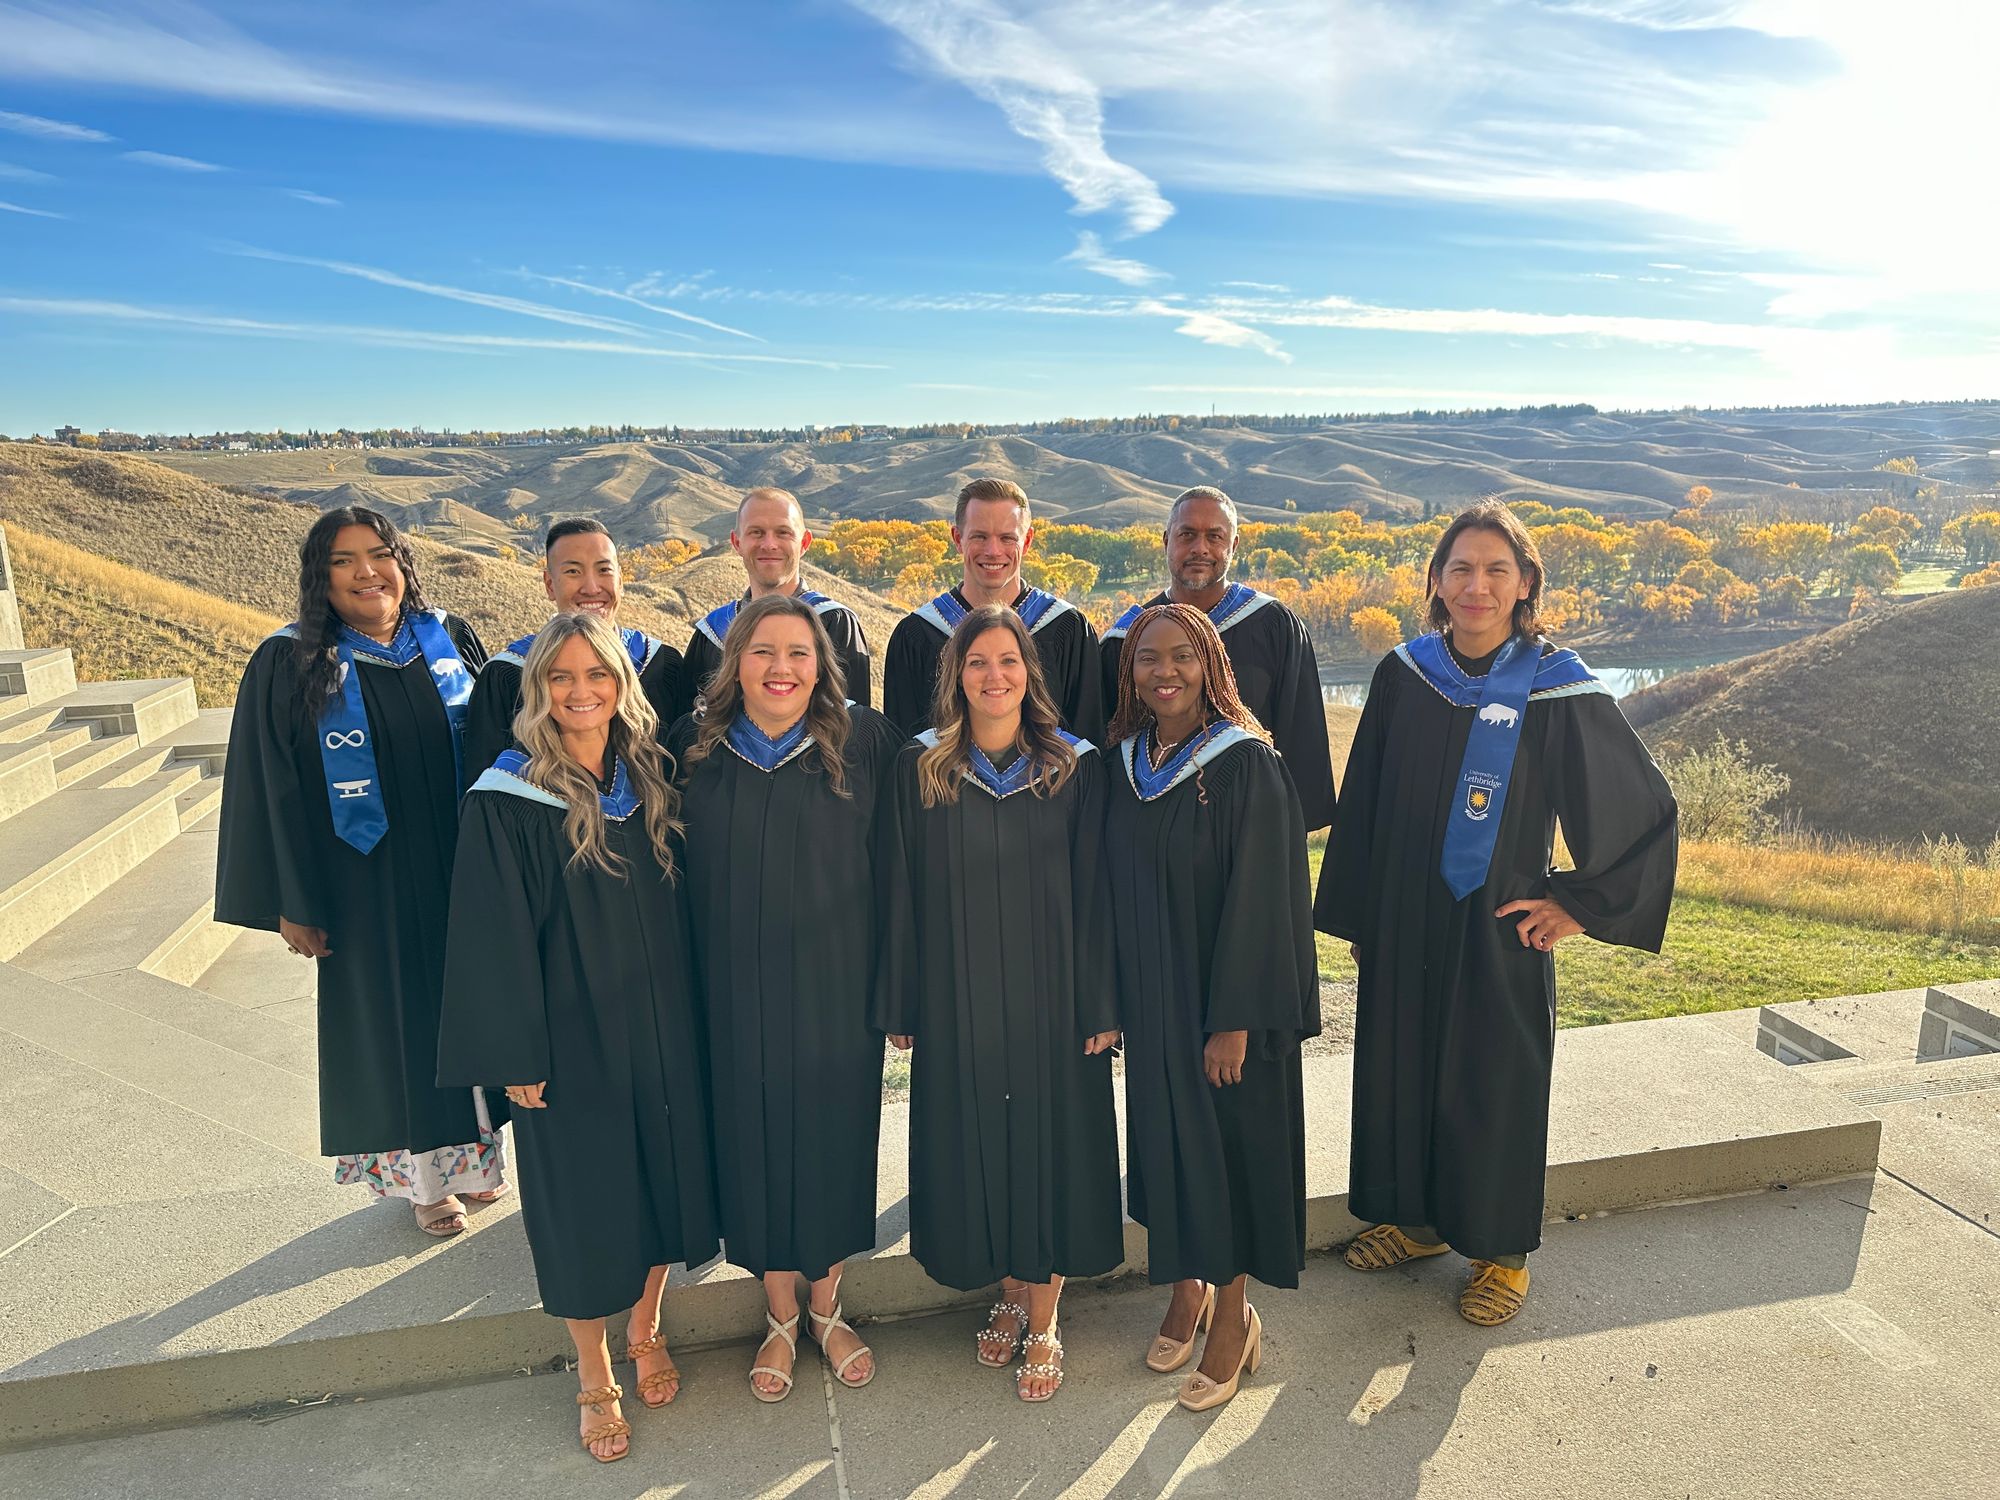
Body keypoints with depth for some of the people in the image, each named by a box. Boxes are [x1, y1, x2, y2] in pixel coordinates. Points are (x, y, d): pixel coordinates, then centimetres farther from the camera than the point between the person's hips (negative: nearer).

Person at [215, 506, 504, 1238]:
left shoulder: (449, 639, -1)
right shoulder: (289, 666, -9)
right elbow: (275, 791, -7)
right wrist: (292, 902, -7)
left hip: (461, 869, 3)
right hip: (370, 883, -3)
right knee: (396, 1017, 10)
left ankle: (471, 1150, 36)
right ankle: (424, 1177, 30)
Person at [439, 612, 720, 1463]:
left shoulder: (650, 779, 0)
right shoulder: (509, 801, -13)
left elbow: (677, 906, 7)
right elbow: (496, 938, -12)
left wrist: (688, 1015, 6)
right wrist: (517, 1058, -11)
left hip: (662, 1028, 4)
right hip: (570, 1039, -4)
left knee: (663, 1177, 15)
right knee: (582, 1200, 9)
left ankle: (646, 1331, 41)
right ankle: (594, 1379, 31)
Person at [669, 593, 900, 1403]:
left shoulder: (864, 742, -6)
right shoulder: (693, 749, -2)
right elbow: (679, 872, 5)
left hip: (834, 984, -1)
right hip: (736, 988, 1)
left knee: (833, 1136, 11)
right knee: (755, 1143, 11)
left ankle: (827, 1308, 35)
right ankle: (780, 1317, 34)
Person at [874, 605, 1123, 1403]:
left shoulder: (1075, 768, -3)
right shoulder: (920, 768, -2)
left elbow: (1092, 895, -2)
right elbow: (903, 892, 0)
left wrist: (1099, 1006, -4)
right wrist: (901, 1006, 0)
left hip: (1049, 995, 0)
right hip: (956, 998, 1)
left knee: (1049, 1139, 8)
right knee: (973, 1143, 11)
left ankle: (1043, 1322, 28)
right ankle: (1009, 1295, 36)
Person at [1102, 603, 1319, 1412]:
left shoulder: (1246, 762, -15)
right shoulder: (1124, 763, 3)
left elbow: (1258, 895, -17)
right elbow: (1120, 886, 8)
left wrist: (1235, 1018, -18)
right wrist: (1116, 996, 5)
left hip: (1224, 996, -5)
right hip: (1149, 995, 6)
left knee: (1229, 1141, 7)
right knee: (1165, 1136, 16)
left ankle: (1232, 1313, 26)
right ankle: (1187, 1289, 37)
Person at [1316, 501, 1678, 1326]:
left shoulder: (1559, 690, -13)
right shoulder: (1402, 675, -3)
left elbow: (1651, 810, -6)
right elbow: (1363, 803, 4)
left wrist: (1581, 904, -6)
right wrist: (1357, 916, 6)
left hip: (1498, 933, -3)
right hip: (1402, 923, 4)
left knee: (1493, 1086, 11)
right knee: (1400, 1068, 16)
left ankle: (1500, 1250, 34)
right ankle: (1416, 1216, 40)